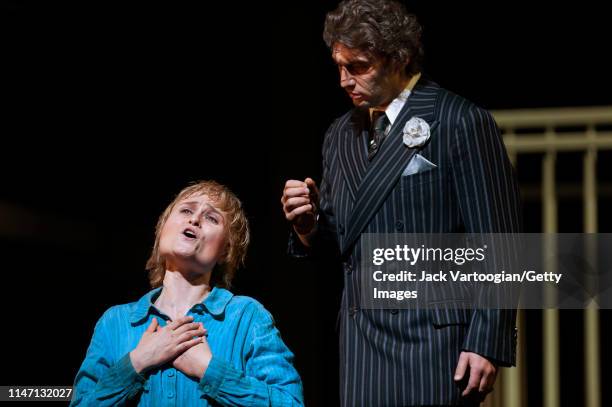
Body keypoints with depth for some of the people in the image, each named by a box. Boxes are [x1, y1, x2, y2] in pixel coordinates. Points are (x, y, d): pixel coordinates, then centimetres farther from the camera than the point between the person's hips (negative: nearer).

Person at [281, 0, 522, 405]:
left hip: (433, 339, -6)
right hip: (362, 341, 6)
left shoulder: (462, 123, -6)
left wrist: (487, 343, -13)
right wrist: (309, 224, -2)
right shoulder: (341, 135, 14)